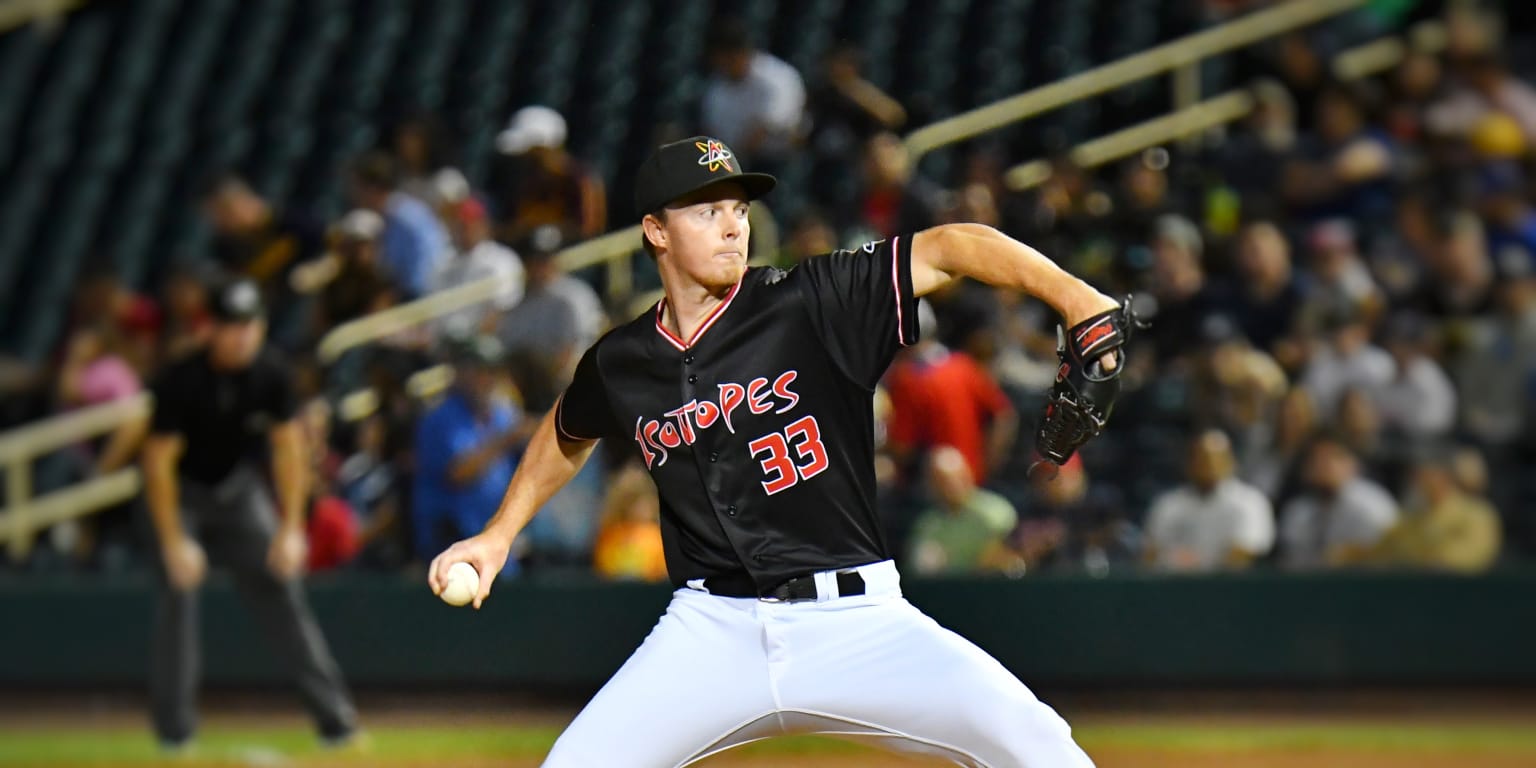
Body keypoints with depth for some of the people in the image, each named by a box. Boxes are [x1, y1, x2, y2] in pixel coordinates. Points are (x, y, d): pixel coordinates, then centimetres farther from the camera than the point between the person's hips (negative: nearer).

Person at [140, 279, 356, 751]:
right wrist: (174, 542, -27)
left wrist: (290, 528, -11)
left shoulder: (270, 376, -15)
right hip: (182, 494, -3)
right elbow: (159, 462, -23)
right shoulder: (182, 382, -26)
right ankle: (173, 726, -10)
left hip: (239, 488, 3)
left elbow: (289, 448, -6)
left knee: (280, 585, -5)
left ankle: (333, 712, -3)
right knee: (179, 589, -17)